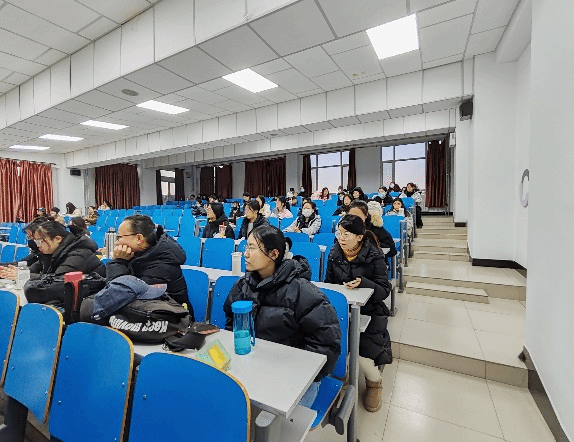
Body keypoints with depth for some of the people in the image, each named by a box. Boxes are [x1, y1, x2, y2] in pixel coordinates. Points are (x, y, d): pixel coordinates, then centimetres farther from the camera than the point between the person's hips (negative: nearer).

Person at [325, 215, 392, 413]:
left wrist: (363, 282, -29)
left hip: (368, 311, -3)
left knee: (358, 347, -20)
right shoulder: (334, 254, -1)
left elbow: (385, 290, -12)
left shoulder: (374, 256, -11)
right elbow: (329, 282, 9)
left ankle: (374, 381, 17)